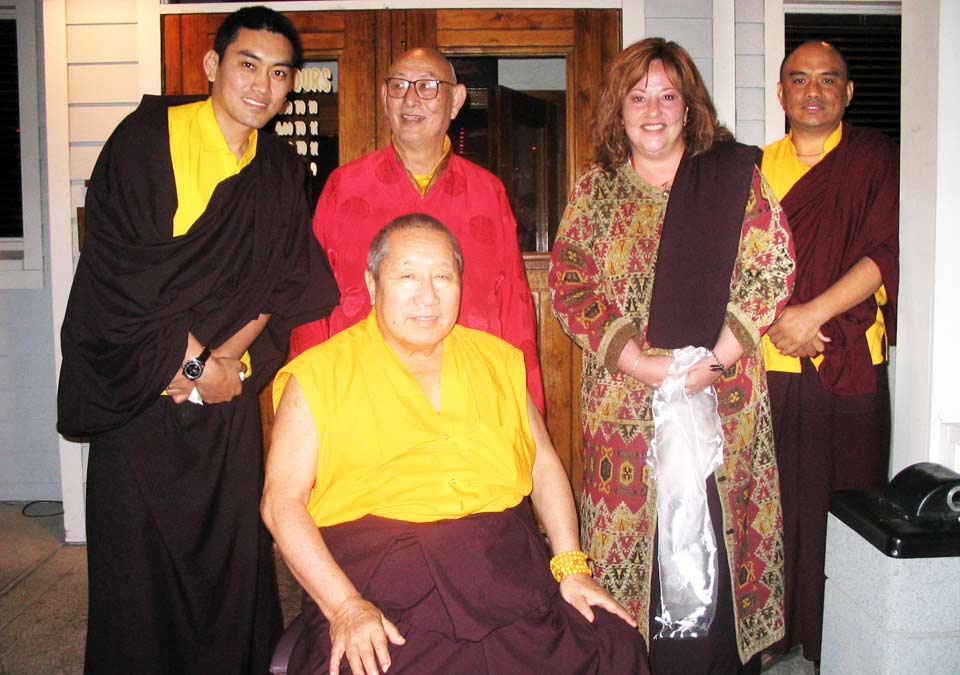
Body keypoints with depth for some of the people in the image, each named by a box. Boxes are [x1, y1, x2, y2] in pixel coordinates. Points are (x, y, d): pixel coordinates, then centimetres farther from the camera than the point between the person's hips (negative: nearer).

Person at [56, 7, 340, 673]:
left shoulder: (282, 172, 7)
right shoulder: (147, 139, -6)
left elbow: (282, 285, 5)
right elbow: (120, 267, -12)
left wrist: (231, 359, -9)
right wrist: (195, 361, -12)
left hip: (229, 392, 3)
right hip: (140, 388, -3)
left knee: (232, 551, 7)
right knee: (139, 557, 4)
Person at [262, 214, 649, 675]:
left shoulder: (498, 360, 16)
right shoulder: (319, 374, 3)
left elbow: (544, 464, 20)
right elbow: (282, 500, -2)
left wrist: (572, 565, 7)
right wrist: (344, 605, -14)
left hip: (512, 580, 4)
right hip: (384, 592, -3)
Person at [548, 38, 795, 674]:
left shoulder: (735, 174, 6)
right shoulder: (593, 191, 8)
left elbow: (771, 269, -1)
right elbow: (570, 287, 0)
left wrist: (716, 361, -11)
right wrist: (644, 364, -12)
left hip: (724, 400, 0)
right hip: (625, 401, 1)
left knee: (715, 541, 3)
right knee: (637, 542, 3)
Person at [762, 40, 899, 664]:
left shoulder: (877, 160, 8)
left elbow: (887, 253, -4)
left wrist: (813, 314, -14)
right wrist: (777, 319, -8)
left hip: (849, 368, -2)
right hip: (765, 369, 2)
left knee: (839, 513, 1)